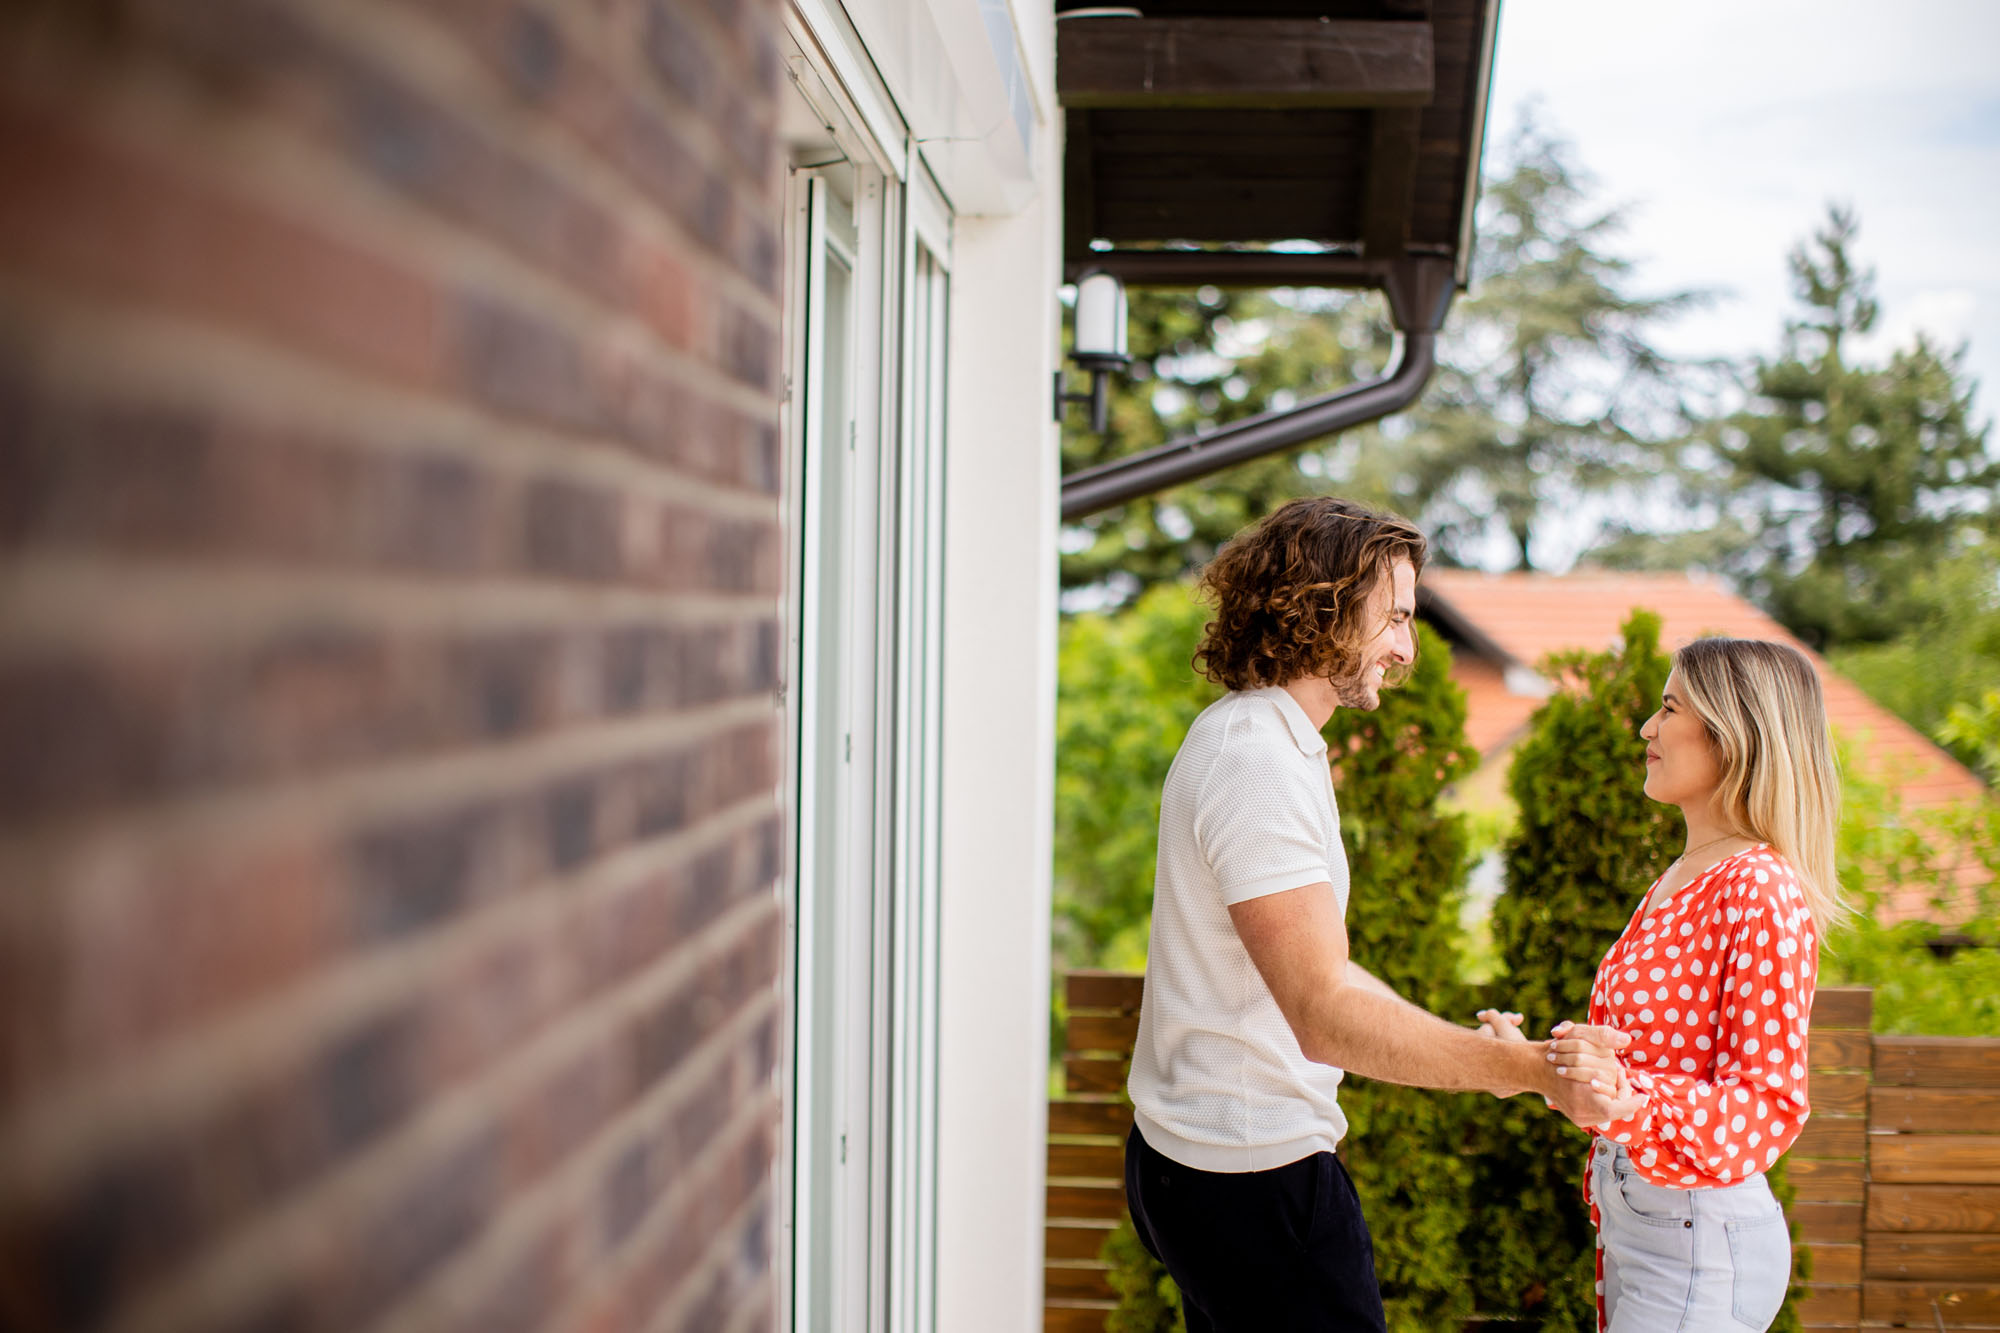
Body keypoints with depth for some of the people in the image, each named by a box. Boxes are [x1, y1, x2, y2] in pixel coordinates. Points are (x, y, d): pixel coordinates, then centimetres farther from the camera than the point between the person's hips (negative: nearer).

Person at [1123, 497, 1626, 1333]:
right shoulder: (1261, 766, -20)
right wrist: (1529, 1069, -29)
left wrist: (1472, 1043, 14)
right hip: (1253, 1170, -10)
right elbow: (1326, 1014, -28)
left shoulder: (1240, 735, 13)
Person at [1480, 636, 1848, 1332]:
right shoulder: (1678, 879, 12)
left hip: (1700, 1243, -9)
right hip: (1629, 1220, 9)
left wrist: (1629, 1098, -36)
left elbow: (1770, 1107, -21)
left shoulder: (1761, 892, -17)